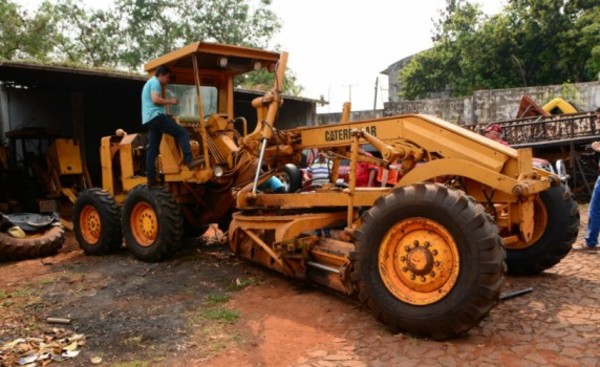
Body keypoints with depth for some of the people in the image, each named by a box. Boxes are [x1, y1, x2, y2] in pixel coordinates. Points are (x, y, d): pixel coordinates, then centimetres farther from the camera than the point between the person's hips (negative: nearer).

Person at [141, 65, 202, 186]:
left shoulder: (150, 83, 30)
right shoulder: (155, 82, -3)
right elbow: (155, 99, -18)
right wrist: (170, 101, -7)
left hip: (149, 119, 11)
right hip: (156, 117, -11)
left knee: (152, 148, 7)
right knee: (182, 132, -14)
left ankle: (151, 177, 5)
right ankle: (189, 161, -24)